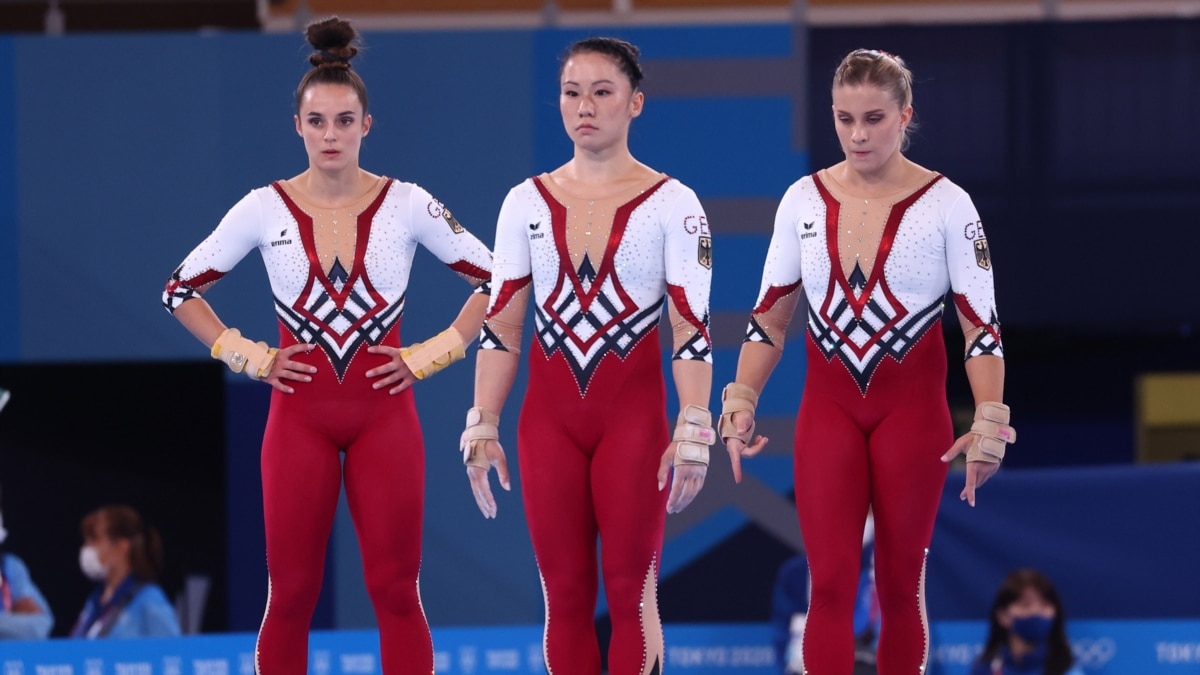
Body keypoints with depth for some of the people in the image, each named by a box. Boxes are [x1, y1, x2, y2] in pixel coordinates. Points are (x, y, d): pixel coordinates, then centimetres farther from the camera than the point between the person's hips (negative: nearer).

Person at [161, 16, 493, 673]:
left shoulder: (408, 204, -2)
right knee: (290, 594, 2)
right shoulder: (265, 208, -1)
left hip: (383, 411, 0)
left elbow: (495, 280, 4)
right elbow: (181, 290, 7)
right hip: (300, 413, 0)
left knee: (395, 590, 0)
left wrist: (432, 354, -3)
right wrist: (246, 357, -1)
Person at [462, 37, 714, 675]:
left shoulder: (672, 204, -3)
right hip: (549, 416, 3)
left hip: (634, 413, -3)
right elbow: (500, 325, 7)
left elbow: (692, 329, -6)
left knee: (630, 593, -1)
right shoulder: (526, 202, 6)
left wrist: (692, 434, -14)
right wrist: (482, 429, 1)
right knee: (565, 597, 4)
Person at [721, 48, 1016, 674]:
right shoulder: (803, 199, 1)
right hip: (828, 406, 2)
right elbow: (770, 317, 7)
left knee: (900, 582, 6)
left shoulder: (945, 204, -7)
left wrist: (989, 422, -16)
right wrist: (740, 402, -4)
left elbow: (982, 323, -7)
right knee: (830, 584, -7)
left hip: (912, 406, -2)